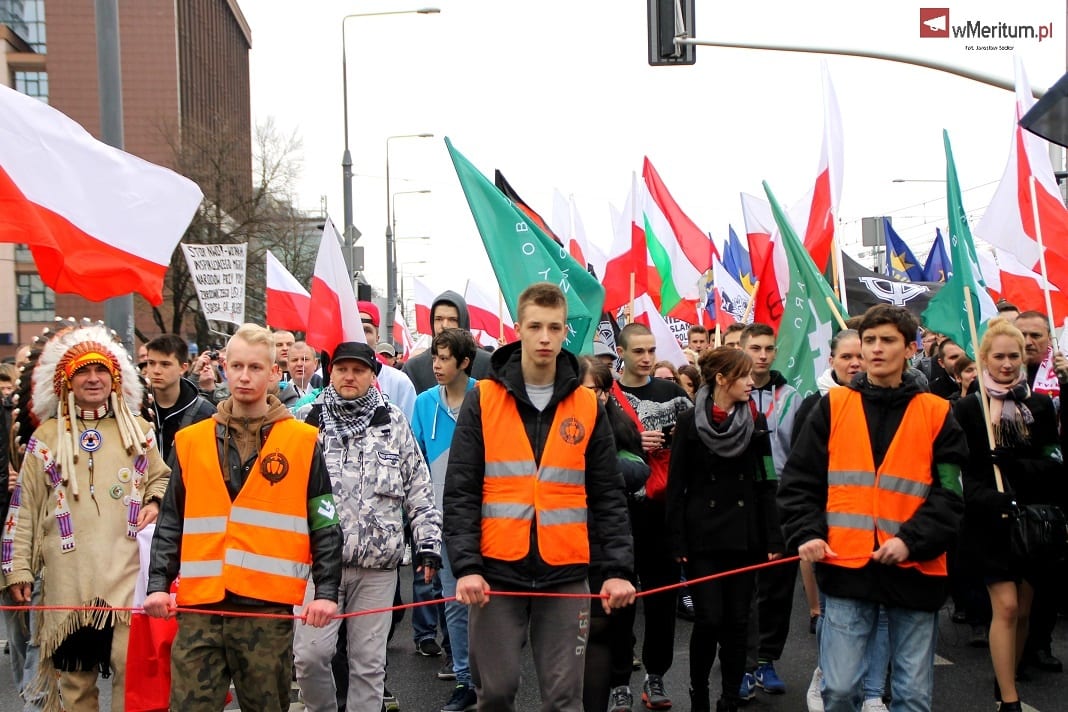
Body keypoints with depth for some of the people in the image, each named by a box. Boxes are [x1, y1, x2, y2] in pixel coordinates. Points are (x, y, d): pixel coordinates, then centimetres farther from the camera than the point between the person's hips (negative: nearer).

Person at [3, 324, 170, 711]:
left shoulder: (138, 430, 11)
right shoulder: (47, 436, 8)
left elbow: (160, 478, 22)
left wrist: (154, 502, 0)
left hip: (128, 573, 0)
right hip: (68, 578, 0)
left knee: (132, 666, -5)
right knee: (74, 673, 7)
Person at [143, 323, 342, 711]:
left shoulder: (302, 442, 3)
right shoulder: (191, 441, 9)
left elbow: (325, 526, 2)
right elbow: (171, 523, 11)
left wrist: (326, 591, -6)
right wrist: (158, 584, 1)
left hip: (270, 607, -1)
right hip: (199, 608, 2)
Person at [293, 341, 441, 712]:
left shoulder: (393, 422, 7)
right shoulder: (307, 422, 6)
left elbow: (419, 490, 8)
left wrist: (428, 542, 2)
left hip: (378, 564, 0)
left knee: (368, 661, 5)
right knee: (310, 653, -7)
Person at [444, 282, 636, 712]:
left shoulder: (588, 407, 5)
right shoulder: (482, 401, 0)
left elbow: (608, 498, 5)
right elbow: (460, 493, -3)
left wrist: (618, 568, -4)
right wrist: (466, 566, -13)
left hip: (566, 575, 1)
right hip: (497, 572, -1)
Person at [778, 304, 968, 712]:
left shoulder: (936, 414, 5)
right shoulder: (832, 407, 7)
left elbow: (951, 494, 0)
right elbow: (798, 482, 7)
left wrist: (911, 541, -13)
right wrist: (806, 534, -8)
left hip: (914, 570, 0)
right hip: (847, 569, 0)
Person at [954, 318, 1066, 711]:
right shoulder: (968, 409, -2)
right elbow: (964, 472, -5)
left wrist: (1007, 460, -16)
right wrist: (994, 501, -20)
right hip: (990, 521, -3)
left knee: (1022, 610, 8)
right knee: (1005, 606, -9)